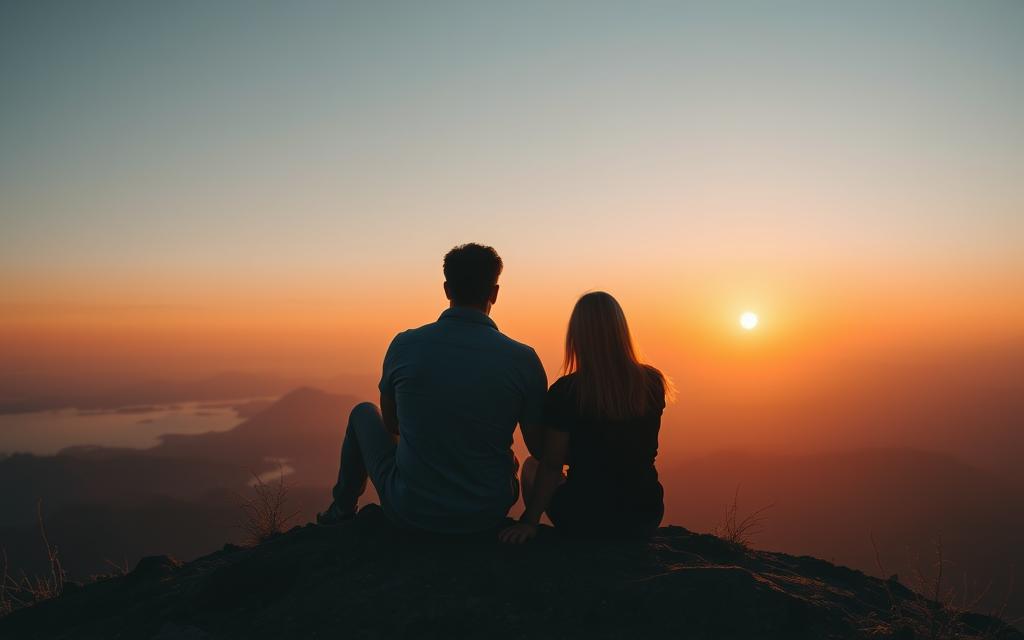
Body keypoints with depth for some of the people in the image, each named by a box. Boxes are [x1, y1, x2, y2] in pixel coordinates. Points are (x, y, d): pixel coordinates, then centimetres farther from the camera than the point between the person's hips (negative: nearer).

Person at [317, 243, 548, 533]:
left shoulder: (404, 345, -12)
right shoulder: (523, 359, -15)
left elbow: (391, 424, 5)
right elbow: (541, 449, -6)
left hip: (410, 511, 0)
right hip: (489, 515, 1)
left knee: (364, 413, 25)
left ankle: (342, 509, 46)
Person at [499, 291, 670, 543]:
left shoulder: (565, 392, -19)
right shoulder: (653, 383, -7)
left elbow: (551, 466, -14)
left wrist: (530, 522, -5)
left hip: (585, 520, -4)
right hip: (646, 518, 4)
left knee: (531, 466, 24)